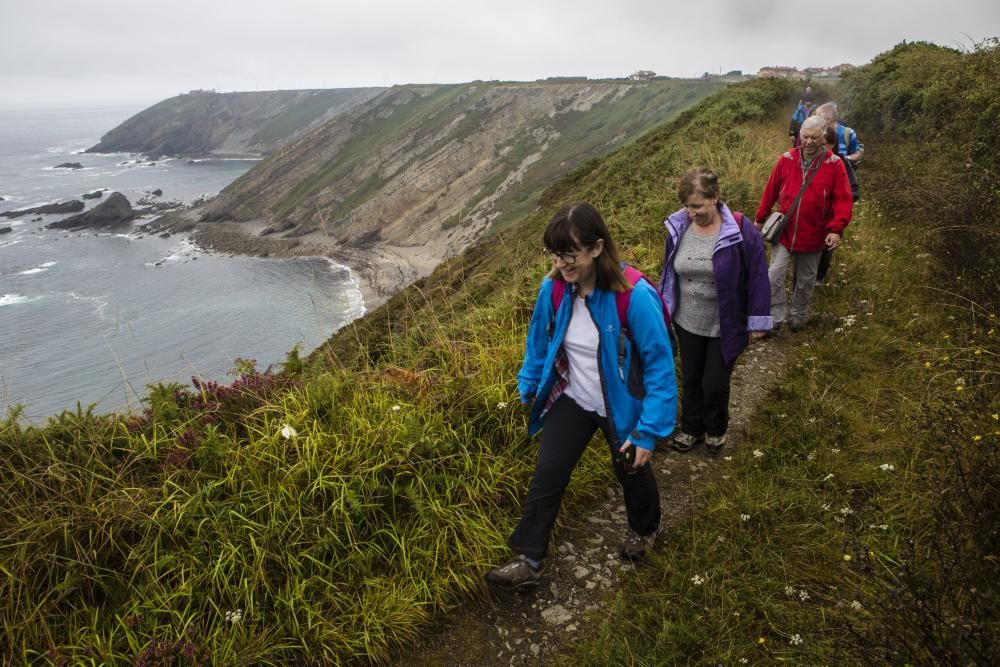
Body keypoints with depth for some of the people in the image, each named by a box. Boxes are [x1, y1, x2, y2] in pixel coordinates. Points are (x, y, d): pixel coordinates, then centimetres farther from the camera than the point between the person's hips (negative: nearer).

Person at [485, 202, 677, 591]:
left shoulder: (635, 296, -32)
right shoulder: (553, 288, -18)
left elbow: (659, 366, -24)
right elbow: (539, 341, 2)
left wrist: (649, 431, -23)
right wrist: (528, 388, 10)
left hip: (621, 407, -3)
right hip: (571, 400, 3)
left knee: (631, 471, 23)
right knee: (546, 477, 3)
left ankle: (645, 528, 54)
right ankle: (528, 561, 19)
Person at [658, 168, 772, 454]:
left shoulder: (740, 230, -21)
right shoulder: (678, 227, -8)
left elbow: (757, 276, -13)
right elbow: (668, 272, 6)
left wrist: (757, 321, -11)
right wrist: (662, 309, 12)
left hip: (725, 327, -3)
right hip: (687, 323, 4)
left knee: (715, 384, 7)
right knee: (691, 379, 18)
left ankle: (716, 430, 36)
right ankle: (691, 429, 40)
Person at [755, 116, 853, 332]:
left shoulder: (834, 164, -10)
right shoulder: (787, 160, -5)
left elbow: (843, 200, -10)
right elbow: (770, 191, 4)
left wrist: (836, 229, -20)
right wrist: (760, 219, 9)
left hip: (813, 236, -1)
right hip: (784, 232, 1)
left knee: (806, 279, 15)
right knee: (774, 274, -6)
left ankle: (798, 315, 35)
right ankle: (776, 316, 7)